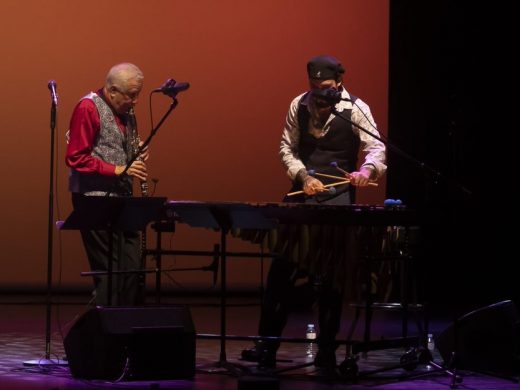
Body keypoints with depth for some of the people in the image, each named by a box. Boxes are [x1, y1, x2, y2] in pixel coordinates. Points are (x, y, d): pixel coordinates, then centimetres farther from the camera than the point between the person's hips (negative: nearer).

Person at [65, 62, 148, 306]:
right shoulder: (88, 108, -10)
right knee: (108, 268, -9)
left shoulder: (126, 112, 14)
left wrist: (138, 154, 4)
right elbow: (75, 158, -15)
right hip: (95, 198, -8)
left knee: (133, 266, 6)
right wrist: (117, 169, -19)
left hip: (121, 198, 8)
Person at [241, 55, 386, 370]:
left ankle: (327, 351, 11)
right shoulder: (299, 105, 5)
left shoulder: (356, 110, -5)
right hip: (301, 196, 3)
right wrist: (304, 176, -9)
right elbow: (287, 147, 8)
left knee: (331, 279, 1)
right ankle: (266, 346, 5)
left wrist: (366, 171, -34)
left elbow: (376, 148, -12)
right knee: (281, 271, 0)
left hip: (338, 200, -3)